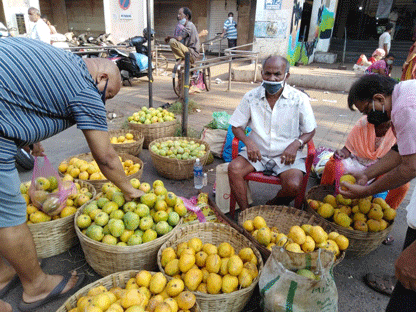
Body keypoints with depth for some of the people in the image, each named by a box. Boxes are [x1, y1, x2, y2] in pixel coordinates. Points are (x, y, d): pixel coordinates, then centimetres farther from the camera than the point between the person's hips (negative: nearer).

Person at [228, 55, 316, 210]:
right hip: (257, 152, 2)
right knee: (234, 168, -25)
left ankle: (272, 206, 7)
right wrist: (249, 142, -13)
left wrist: (296, 144, -16)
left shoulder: (299, 99, -3)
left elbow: (310, 131, 5)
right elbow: (236, 126, 6)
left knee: (293, 185, -27)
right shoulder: (251, 97, 1)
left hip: (287, 155, -1)